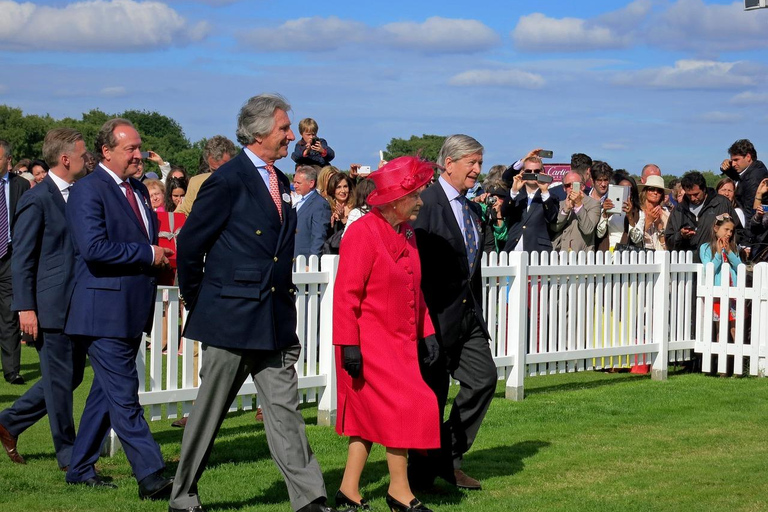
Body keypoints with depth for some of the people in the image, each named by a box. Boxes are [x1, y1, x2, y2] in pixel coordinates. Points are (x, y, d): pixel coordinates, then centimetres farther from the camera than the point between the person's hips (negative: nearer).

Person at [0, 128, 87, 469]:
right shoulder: (36, 200, -11)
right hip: (51, 305, -8)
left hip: (77, 304, 8)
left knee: (71, 375, 14)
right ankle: (68, 455, 12)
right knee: (59, 379, 1)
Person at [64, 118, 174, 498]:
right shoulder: (88, 190, -11)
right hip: (104, 311, -9)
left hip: (132, 310, 9)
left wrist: (160, 260, 5)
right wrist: (148, 254, -17)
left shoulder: (138, 190, 16)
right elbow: (93, 248, -23)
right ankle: (150, 477, -9)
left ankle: (80, 469, 26)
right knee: (124, 396, -8)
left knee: (107, 391, 15)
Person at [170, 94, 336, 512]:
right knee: (209, 412, 5)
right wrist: (196, 302, 0)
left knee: (285, 407, 3)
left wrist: (283, 296, 15)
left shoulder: (281, 182, 13)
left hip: (275, 320, 7)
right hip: (231, 317, -7)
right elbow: (189, 242, -8)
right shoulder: (228, 181, -12)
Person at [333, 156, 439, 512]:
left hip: (400, 343, 9)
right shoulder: (363, 232, -16)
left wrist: (426, 332, 13)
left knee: (370, 415, 11)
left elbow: (415, 290, 20)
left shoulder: (406, 233, 11)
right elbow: (346, 293, -17)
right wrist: (348, 345, -20)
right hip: (370, 345, -9)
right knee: (405, 407, -9)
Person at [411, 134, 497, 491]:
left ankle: (449, 459, 16)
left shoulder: (472, 210, 15)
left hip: (467, 314, 8)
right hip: (436, 314, -8)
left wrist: (478, 314, 18)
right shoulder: (426, 203, -12)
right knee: (433, 393, 0)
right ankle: (421, 474, 13)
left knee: (483, 378, 3)